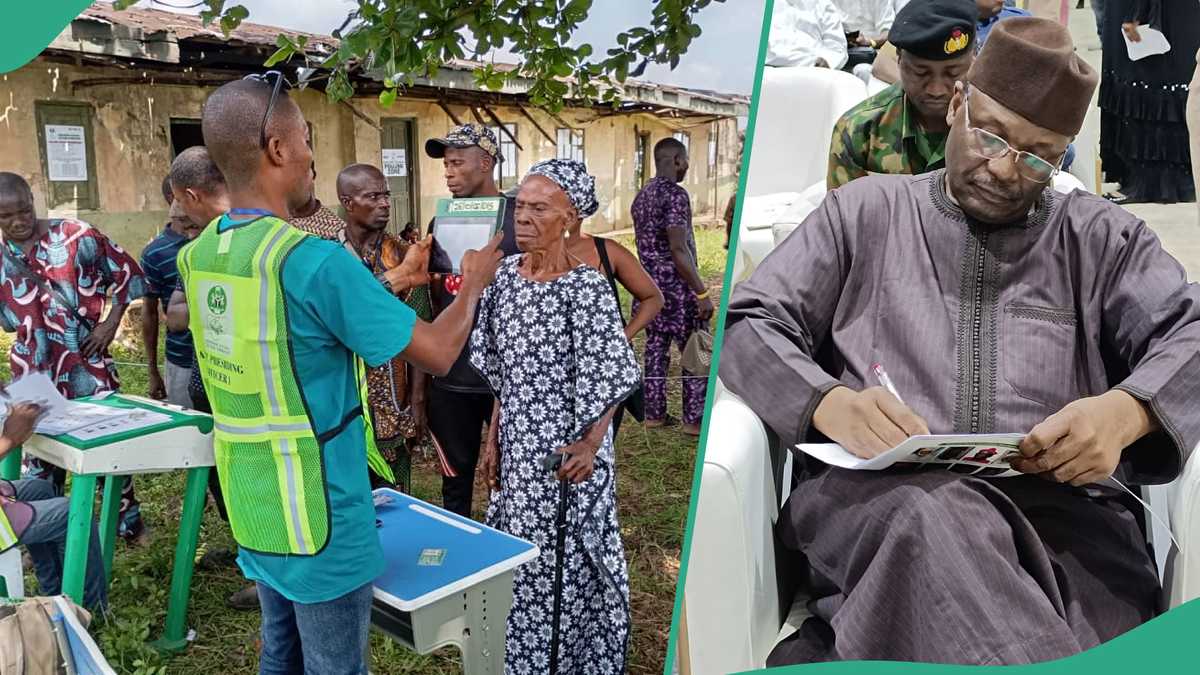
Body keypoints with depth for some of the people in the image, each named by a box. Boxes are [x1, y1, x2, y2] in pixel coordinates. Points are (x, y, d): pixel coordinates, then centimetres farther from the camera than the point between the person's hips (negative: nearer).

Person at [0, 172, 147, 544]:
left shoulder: (76, 236, -8)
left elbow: (126, 272, -3)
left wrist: (110, 323, -7)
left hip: (88, 361, -3)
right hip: (34, 372, 3)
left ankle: (128, 520, 24)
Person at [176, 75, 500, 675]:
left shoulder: (198, 256, 2)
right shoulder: (313, 259, -24)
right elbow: (438, 354, -18)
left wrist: (393, 280, 19)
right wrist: (472, 284, 0)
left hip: (253, 503, 8)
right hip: (318, 512, -8)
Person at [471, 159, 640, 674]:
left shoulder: (586, 288, -16)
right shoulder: (507, 274, 3)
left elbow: (610, 382, -15)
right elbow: (504, 376, 10)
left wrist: (591, 443, -29)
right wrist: (493, 440, 9)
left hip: (565, 455, -6)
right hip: (519, 449, 6)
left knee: (566, 562, 5)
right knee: (523, 560, 17)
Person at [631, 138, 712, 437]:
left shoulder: (641, 196, 12)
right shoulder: (675, 194, -16)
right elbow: (679, 248, -22)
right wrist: (702, 293, -21)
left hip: (650, 287, 9)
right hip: (676, 288, -9)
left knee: (655, 350, 13)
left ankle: (654, 414, 18)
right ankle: (694, 419, 3)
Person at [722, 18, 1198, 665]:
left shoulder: (1099, 236, 23)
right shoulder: (864, 210, 19)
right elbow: (748, 323, 10)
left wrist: (1126, 409, -14)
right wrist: (828, 402, -13)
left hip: (1059, 504, 1)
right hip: (869, 490, 0)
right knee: (929, 517, -38)